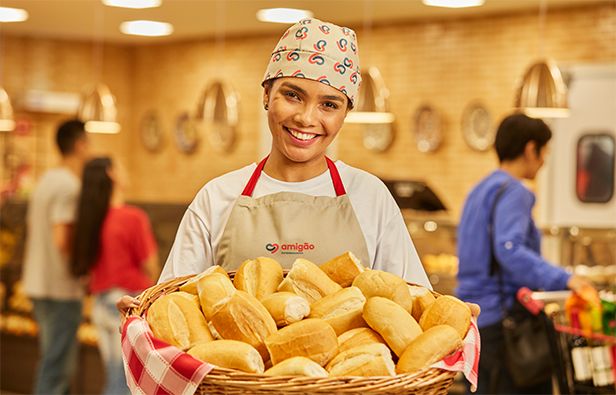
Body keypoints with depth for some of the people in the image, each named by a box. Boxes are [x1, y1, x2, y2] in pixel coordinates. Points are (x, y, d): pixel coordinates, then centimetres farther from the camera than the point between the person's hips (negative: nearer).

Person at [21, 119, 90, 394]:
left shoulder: (45, 181, 14)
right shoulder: (69, 186, -15)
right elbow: (61, 240, -21)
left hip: (38, 284, 9)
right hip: (62, 289, -9)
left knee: (51, 360, 17)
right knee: (58, 366, -5)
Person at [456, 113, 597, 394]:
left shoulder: (480, 190, 18)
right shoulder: (513, 192, -11)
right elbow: (510, 250, -26)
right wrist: (563, 279, -32)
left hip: (472, 316, 9)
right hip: (502, 318, -9)